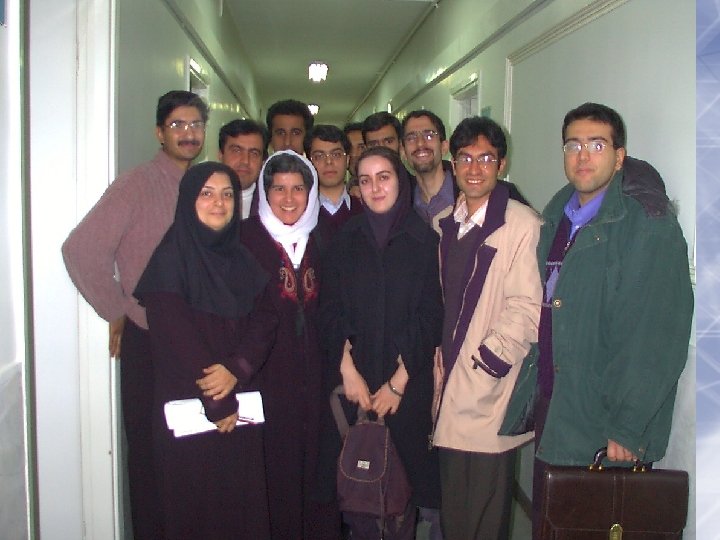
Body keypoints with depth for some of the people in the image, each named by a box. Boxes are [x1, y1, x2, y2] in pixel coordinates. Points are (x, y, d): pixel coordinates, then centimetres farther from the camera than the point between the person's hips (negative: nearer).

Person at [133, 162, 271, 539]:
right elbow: (176, 338, -13)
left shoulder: (240, 257, 11)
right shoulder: (171, 257, -7)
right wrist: (216, 402, -12)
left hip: (241, 406, 5)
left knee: (244, 504, 8)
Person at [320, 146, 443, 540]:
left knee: (403, 471, 3)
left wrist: (399, 381, -8)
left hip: (407, 384, -1)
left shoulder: (424, 240, 0)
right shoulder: (346, 239, 7)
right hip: (352, 383, 2)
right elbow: (330, 310, 3)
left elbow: (430, 315, -4)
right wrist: (348, 370, -8)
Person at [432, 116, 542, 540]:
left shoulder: (523, 225, -10)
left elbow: (527, 310, -13)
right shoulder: (444, 226, 14)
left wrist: (485, 363, -11)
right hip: (449, 390, 6)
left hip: (489, 394, -6)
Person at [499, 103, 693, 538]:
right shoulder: (557, 217, 10)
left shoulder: (650, 224, -12)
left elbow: (657, 338, -17)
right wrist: (534, 401, 9)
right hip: (553, 416, 7)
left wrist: (627, 429, -18)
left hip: (608, 435, -6)